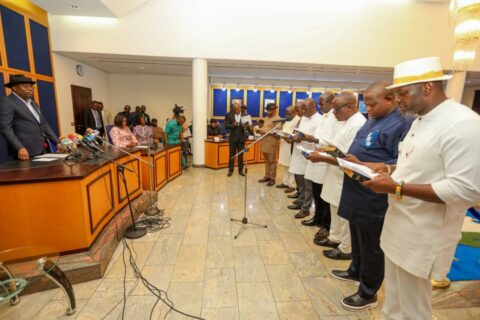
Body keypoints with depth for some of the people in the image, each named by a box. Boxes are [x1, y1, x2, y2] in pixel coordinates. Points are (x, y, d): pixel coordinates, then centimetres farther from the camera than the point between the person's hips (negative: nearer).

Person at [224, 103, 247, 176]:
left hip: (241, 138, 0)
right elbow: (226, 126, -4)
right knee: (231, 155, 5)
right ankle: (230, 170, 14)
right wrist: (233, 125, -21)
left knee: (241, 155, 7)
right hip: (233, 137, 0)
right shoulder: (229, 115, -1)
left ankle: (240, 170, 17)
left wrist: (245, 126, -22)